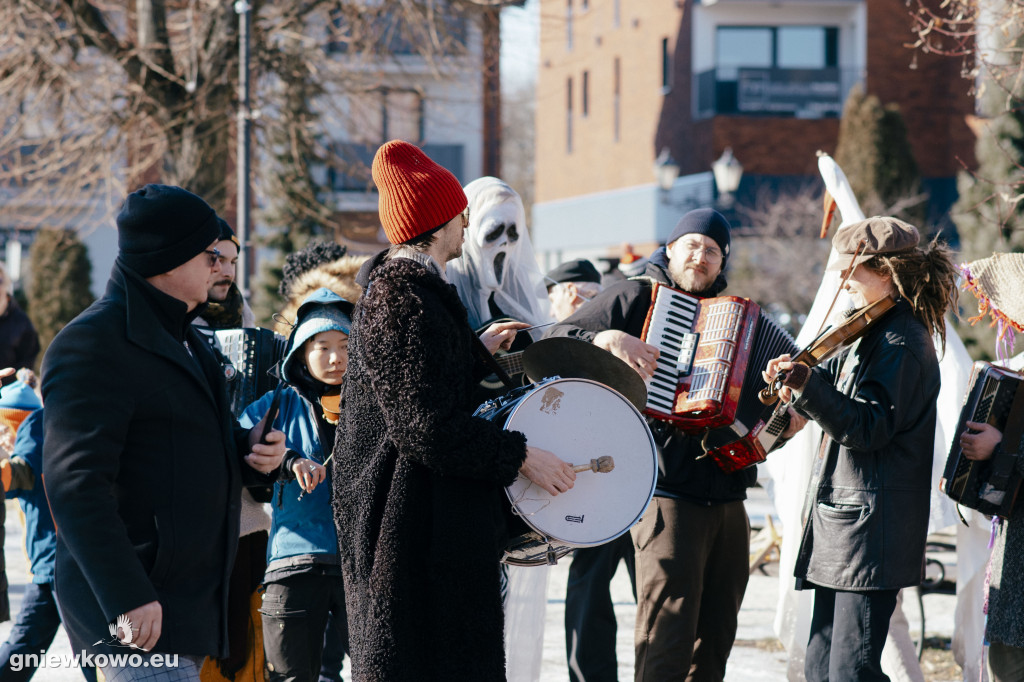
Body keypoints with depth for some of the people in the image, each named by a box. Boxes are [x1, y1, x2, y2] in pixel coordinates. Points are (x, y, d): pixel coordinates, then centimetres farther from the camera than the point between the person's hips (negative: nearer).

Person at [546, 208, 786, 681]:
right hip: (667, 494, -7)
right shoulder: (637, 296, 2)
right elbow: (557, 341, -5)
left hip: (726, 496, 7)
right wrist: (609, 338, -22)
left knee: (715, 638, 9)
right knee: (668, 640, -13)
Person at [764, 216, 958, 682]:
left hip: (869, 531, -10)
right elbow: (843, 412, 21)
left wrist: (809, 386, -31)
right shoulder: (877, 333, 18)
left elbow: (868, 426, -22)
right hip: (840, 525, 10)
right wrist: (798, 391, 4)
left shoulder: (900, 342, -13)